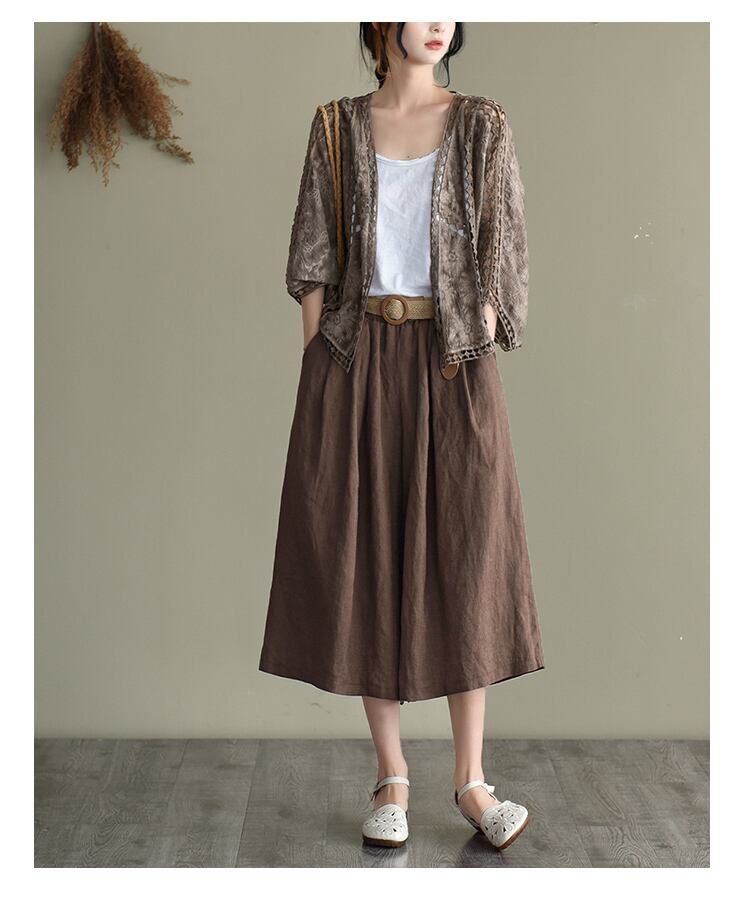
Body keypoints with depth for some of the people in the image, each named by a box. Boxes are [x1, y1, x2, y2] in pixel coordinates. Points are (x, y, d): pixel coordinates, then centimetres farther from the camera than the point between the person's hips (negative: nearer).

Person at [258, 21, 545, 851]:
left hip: (449, 362, -1)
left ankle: (470, 778, 11)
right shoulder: (337, 128, 8)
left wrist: (472, 372, -6)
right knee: (364, 566, 2)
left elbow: (500, 257, 2)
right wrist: (316, 377, -2)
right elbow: (314, 260, 5)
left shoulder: (482, 127, 6)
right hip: (356, 362, 1)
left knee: (462, 565, -2)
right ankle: (391, 776, 15)